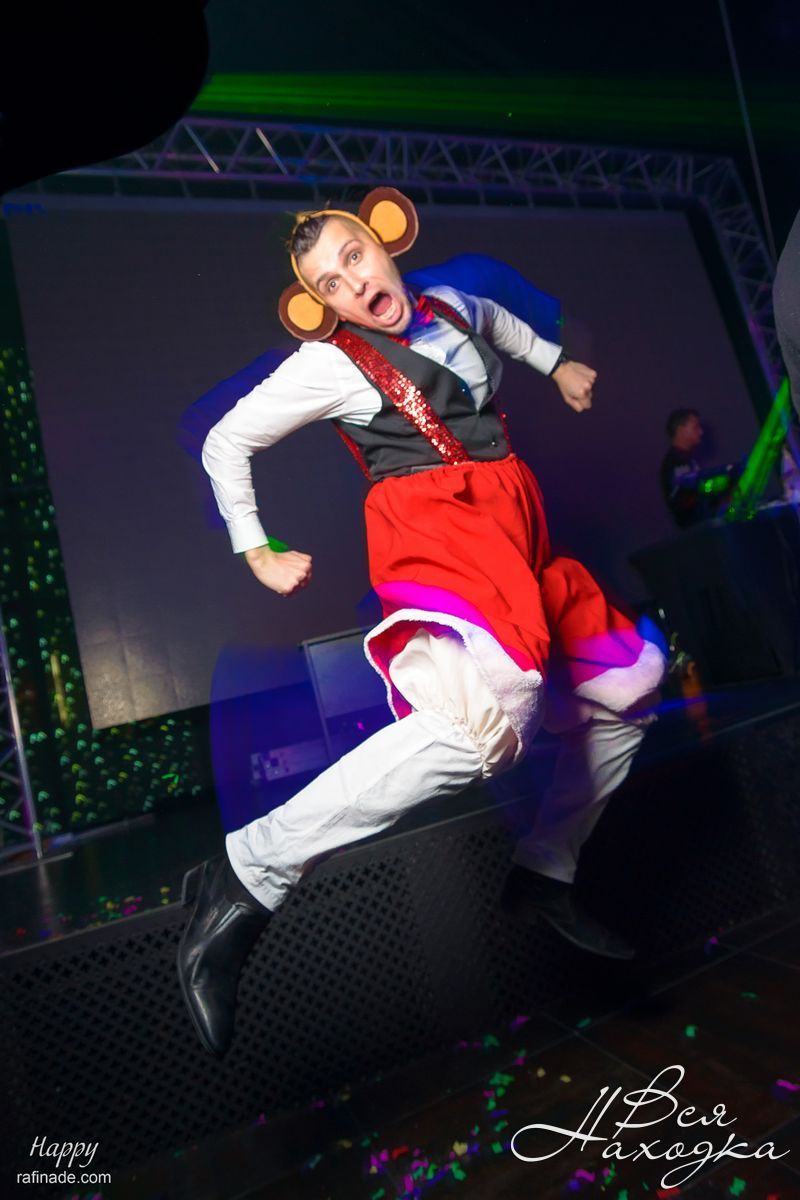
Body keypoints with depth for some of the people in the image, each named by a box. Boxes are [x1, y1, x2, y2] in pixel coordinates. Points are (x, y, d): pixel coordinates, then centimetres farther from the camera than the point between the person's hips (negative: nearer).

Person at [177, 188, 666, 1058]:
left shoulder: (448, 307, 19)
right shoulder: (330, 363, -1)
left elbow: (495, 320, 44)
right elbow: (224, 443, 6)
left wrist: (556, 365, 40)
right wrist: (257, 555, 2)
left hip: (517, 527, 9)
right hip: (435, 527, -8)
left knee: (627, 686, 12)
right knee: (490, 710, -35)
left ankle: (545, 873, 21)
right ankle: (245, 880, -28)